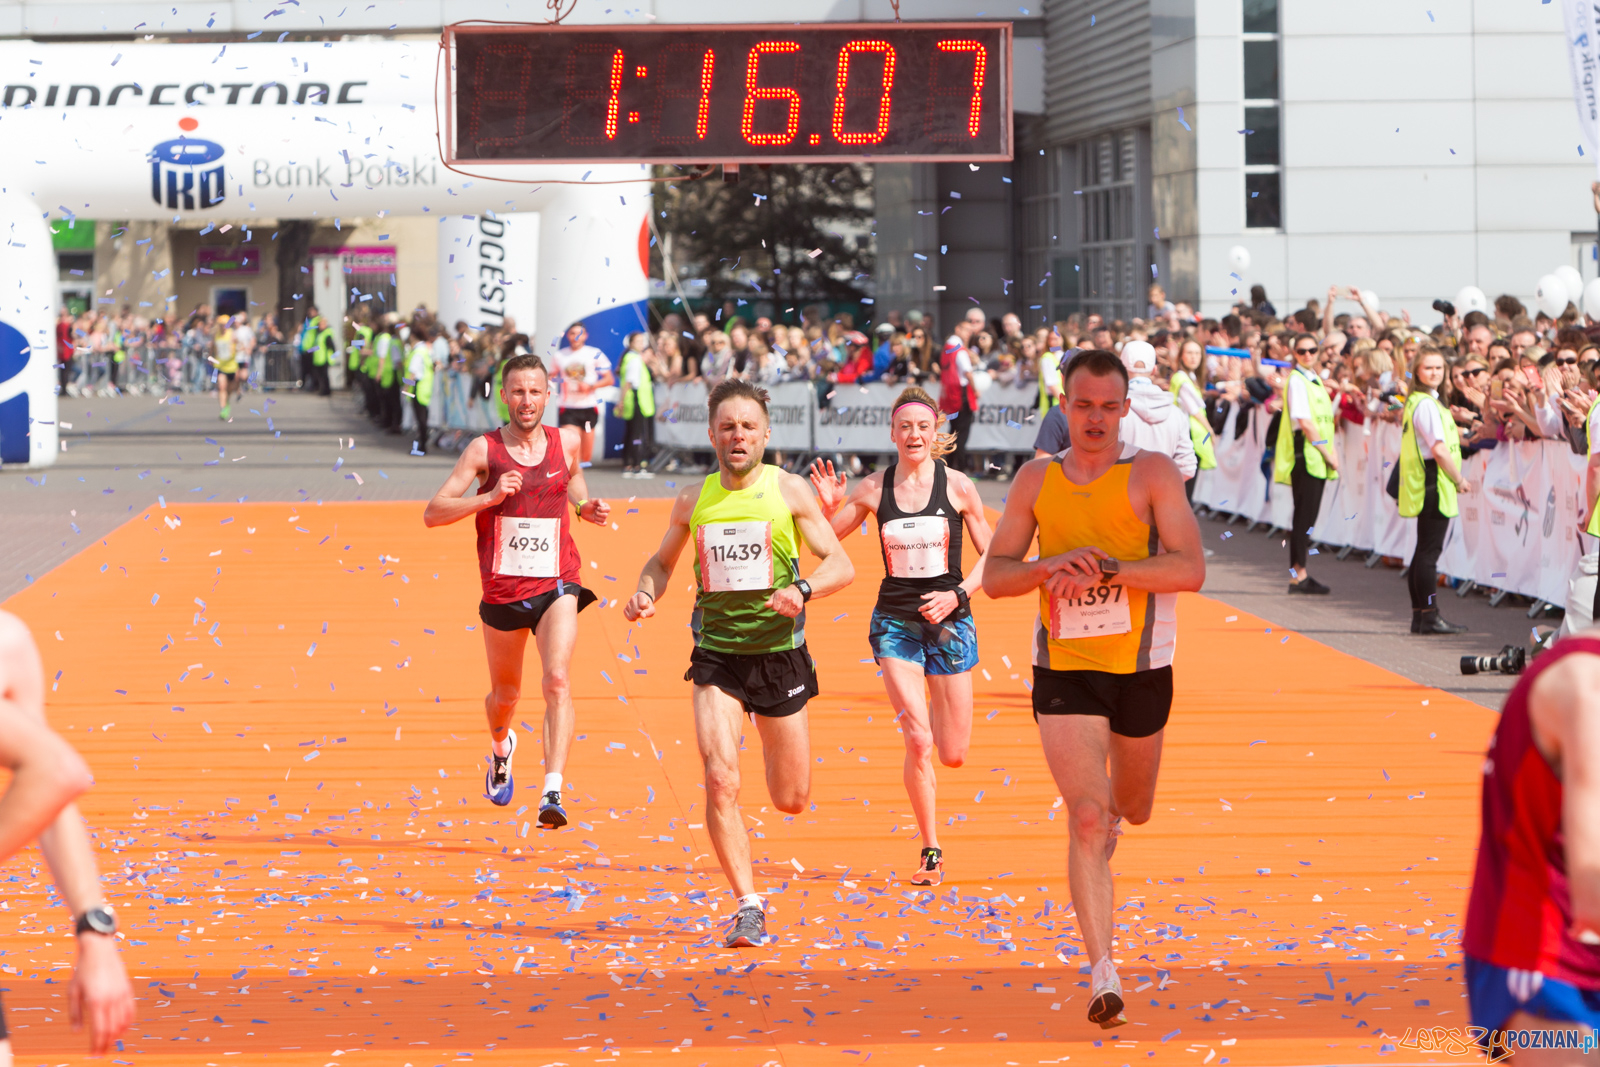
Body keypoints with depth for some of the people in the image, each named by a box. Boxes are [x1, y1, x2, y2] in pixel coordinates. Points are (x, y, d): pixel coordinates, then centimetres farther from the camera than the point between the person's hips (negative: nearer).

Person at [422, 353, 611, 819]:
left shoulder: (566, 441, 2)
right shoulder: (484, 450, -6)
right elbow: (432, 513, -10)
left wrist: (584, 507, 6)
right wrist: (489, 497, -23)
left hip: (556, 584, 0)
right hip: (502, 589, 0)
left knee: (558, 680, -22)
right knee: (506, 693, 17)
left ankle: (553, 791, -29)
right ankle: (501, 748, 53)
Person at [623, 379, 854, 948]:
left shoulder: (789, 490, -4)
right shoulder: (693, 499, 4)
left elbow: (841, 564, -5)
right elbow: (662, 560, 20)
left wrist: (802, 590, -25)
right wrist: (646, 594, -2)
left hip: (780, 654, -1)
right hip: (717, 656, 1)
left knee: (792, 799, 9)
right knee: (720, 782, -17)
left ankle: (774, 750, 47)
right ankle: (749, 906, -8)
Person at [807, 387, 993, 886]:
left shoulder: (957, 486, -5)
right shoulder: (874, 488, -2)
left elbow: (991, 554, 3)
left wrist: (958, 595, -12)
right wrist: (828, 507, -15)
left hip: (949, 621, 0)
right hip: (895, 623, 0)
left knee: (953, 755, 5)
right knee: (918, 741, -14)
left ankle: (937, 710, 42)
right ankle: (931, 851, -3)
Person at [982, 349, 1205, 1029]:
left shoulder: (1152, 474, -6)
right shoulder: (1037, 480, 4)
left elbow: (1190, 570, -15)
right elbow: (994, 576, 5)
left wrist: (1104, 569, -25)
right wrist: (1051, 566, -16)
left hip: (1141, 668, 0)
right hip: (1063, 671, 0)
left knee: (1132, 810, 21)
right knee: (1087, 818, -13)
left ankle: (1112, 810, 60)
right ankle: (1102, 974, -13)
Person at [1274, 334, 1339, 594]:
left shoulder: (1315, 380, 18)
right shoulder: (1297, 380, -10)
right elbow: (1305, 422, -16)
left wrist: (1330, 451, 7)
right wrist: (1327, 453, -13)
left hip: (1318, 458, 9)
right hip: (1305, 453, -9)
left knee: (1307, 517, 9)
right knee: (1304, 516, -8)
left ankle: (1300, 574, 12)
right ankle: (1298, 576, -6)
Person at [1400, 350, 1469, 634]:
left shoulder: (1416, 401, 17)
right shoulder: (1426, 405, -14)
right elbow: (1440, 450, -19)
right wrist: (1459, 480, -9)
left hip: (1425, 488, 11)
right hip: (1434, 483, -11)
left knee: (1425, 552, 12)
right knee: (1429, 551, -8)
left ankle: (1419, 616, 16)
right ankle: (1430, 617, -8)